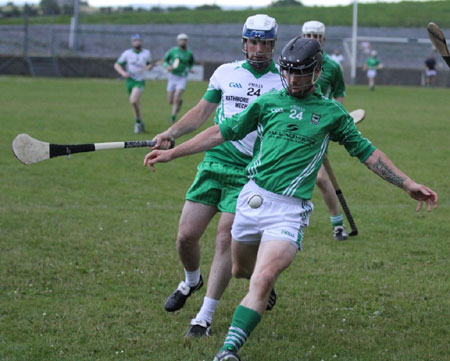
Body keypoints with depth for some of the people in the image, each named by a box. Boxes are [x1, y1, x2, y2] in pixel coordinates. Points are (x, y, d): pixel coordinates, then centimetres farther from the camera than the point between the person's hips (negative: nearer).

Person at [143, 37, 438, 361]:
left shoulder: (331, 112, 7)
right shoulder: (268, 102, 10)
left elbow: (367, 152, 13)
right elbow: (222, 132, 14)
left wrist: (408, 184, 7)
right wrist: (172, 153, 12)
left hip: (290, 210, -3)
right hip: (253, 198, 3)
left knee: (261, 282, -19)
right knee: (241, 270, 17)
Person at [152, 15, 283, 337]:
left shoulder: (285, 81, 0)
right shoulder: (226, 73, 9)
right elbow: (202, 112, 18)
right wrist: (171, 134, 6)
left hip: (250, 172, -3)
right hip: (214, 162, 3)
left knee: (226, 238, -13)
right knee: (186, 235, 1)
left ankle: (205, 317, -5)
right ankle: (191, 281, 35)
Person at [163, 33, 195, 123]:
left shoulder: (189, 54, -2)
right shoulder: (173, 51, -5)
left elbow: (191, 63, 20)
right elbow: (165, 61, 4)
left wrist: (189, 68, 3)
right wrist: (167, 66, -16)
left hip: (182, 78, -1)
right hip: (172, 77, 1)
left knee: (176, 99, -19)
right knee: (170, 101, 5)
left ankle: (173, 117, -10)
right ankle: (180, 101, 39)